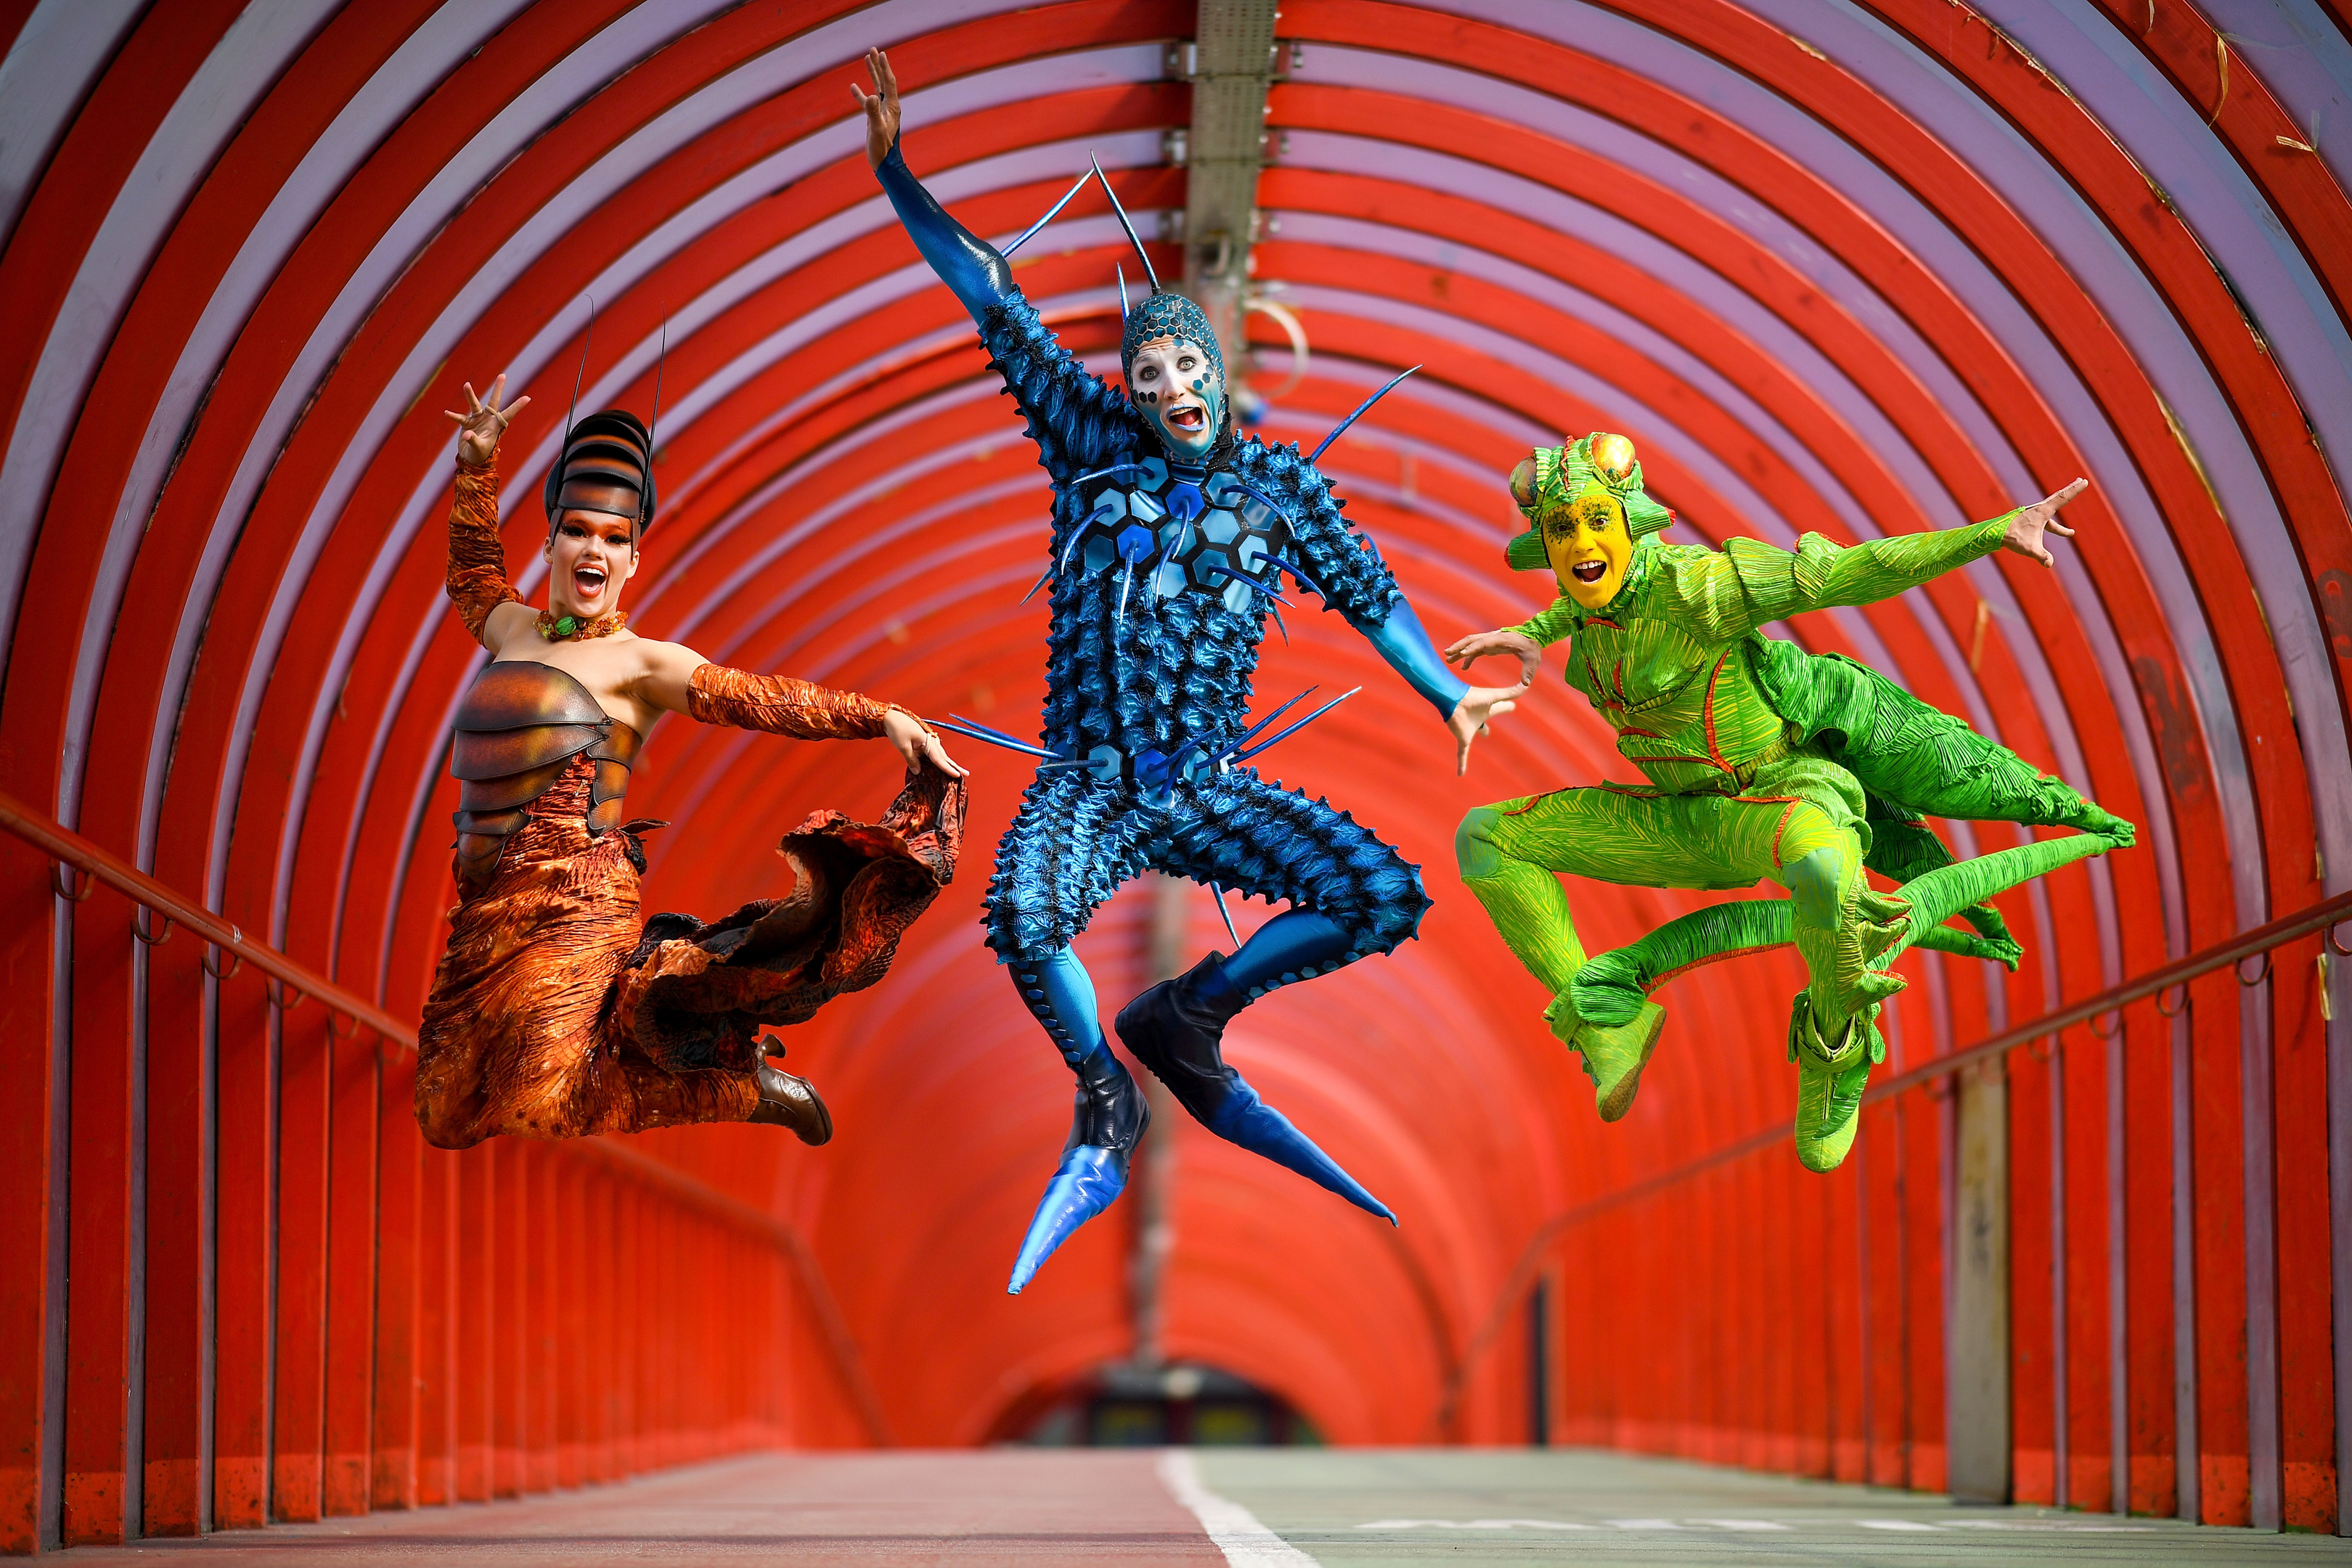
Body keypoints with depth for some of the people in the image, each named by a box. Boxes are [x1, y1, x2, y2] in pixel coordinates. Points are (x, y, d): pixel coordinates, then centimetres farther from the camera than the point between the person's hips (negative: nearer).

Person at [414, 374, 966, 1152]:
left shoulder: (637, 662, -2)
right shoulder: (514, 632, 16)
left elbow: (762, 699, -11)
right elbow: (473, 575, 39)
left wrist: (880, 717, -22)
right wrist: (476, 467, 32)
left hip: (573, 904, -7)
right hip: (488, 907, 7)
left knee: (541, 1109, -23)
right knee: (448, 1119, 5)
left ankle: (748, 1087, -2)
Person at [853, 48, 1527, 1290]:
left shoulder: (1279, 483, 8)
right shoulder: (1093, 441, 5)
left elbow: (1366, 592, 20)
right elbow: (994, 303, 4)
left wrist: (1446, 696, 17)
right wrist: (894, 171, 1)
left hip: (1211, 789, 2)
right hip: (1088, 782, -2)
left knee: (1388, 897, -18)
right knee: (1023, 918, -35)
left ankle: (1184, 1014, 4)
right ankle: (1104, 1107, -7)